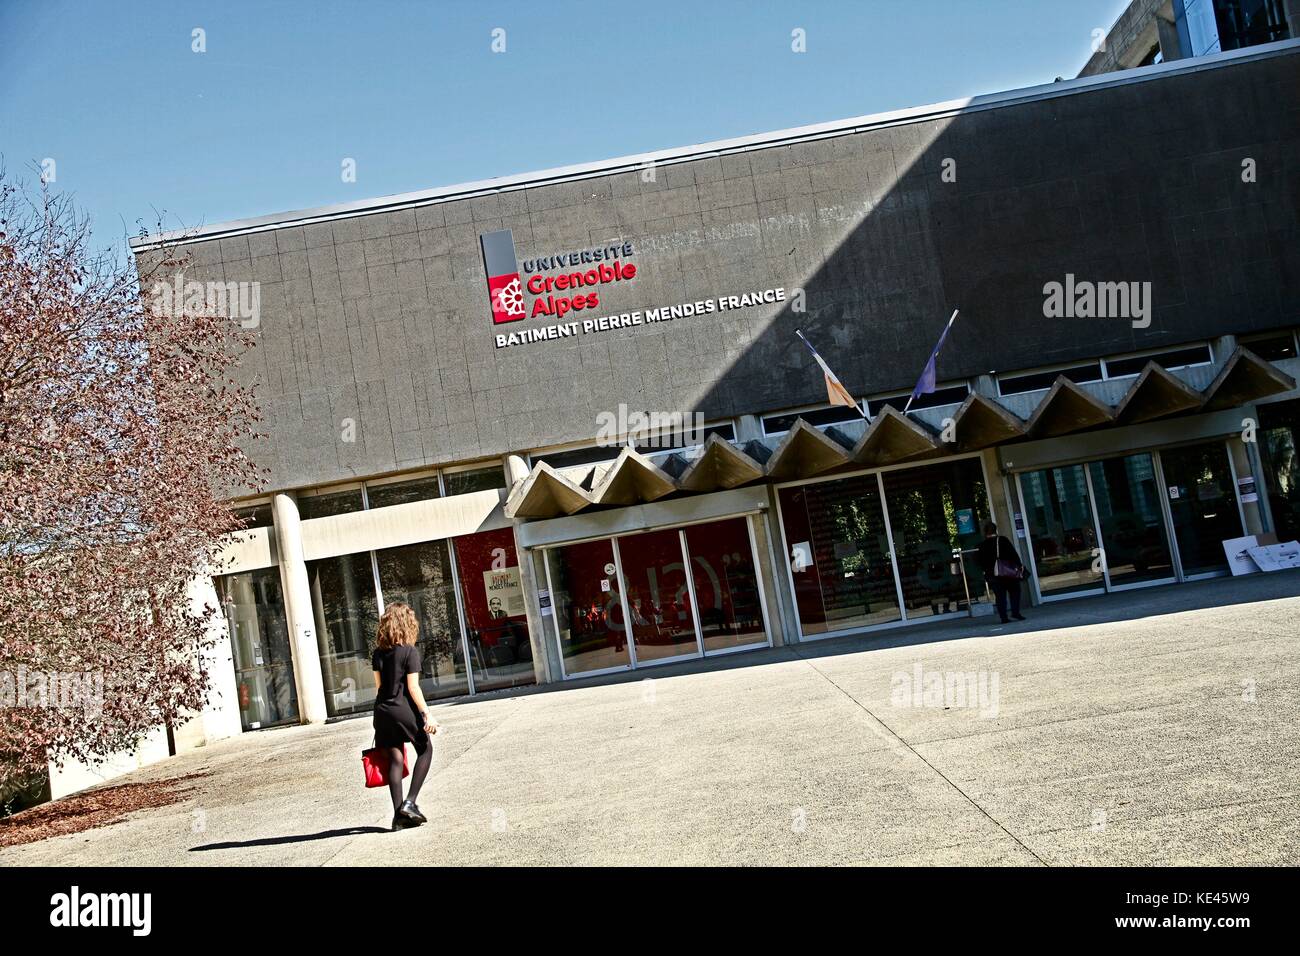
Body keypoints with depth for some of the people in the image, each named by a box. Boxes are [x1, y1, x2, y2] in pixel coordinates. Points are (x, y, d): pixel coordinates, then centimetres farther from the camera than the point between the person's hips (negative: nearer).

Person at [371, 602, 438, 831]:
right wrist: (427, 714, -13)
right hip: (405, 710, -5)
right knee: (425, 750, 14)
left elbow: (378, 685, 11)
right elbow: (413, 687, -14)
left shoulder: (378, 653, 6)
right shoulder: (410, 651, -10)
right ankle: (409, 802, 2)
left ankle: (399, 814, 7)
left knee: (395, 759, 8)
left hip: (383, 710, 5)